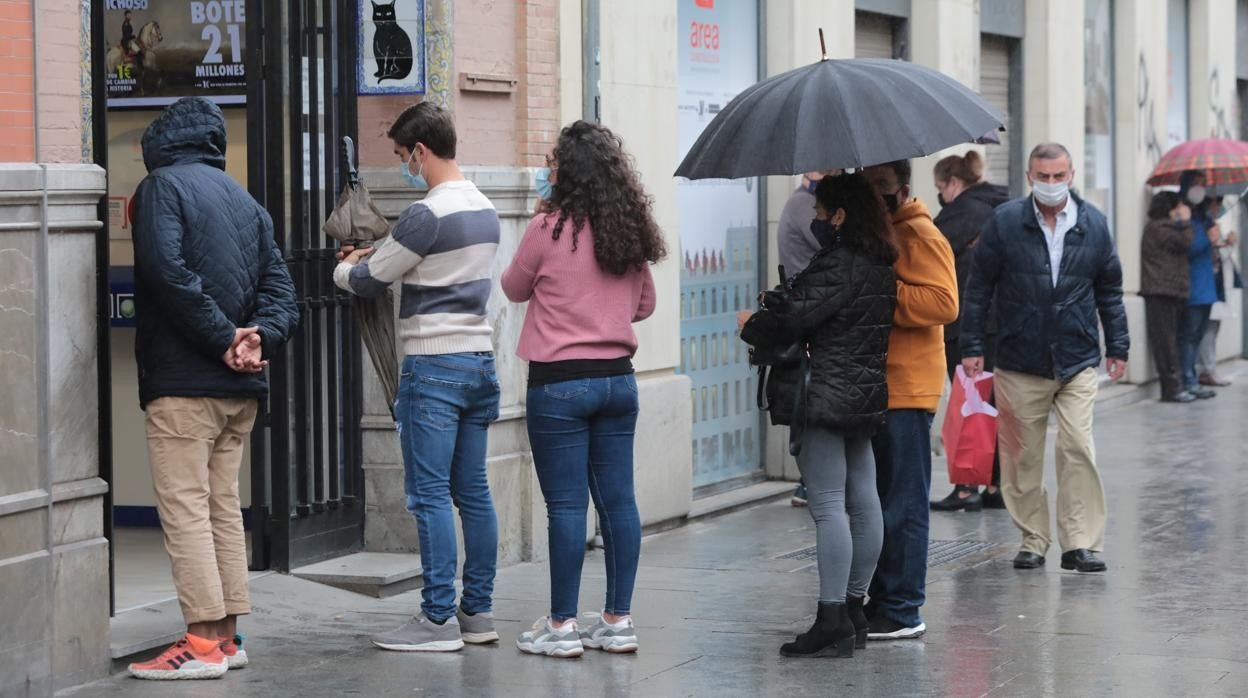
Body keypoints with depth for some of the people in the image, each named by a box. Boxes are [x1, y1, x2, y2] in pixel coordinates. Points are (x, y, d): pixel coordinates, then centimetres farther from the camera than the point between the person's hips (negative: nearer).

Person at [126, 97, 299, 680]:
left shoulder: (163, 186, -4)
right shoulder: (246, 201, 18)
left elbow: (169, 271, -19)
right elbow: (279, 287, 9)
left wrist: (224, 339, -16)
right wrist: (258, 337, -6)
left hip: (182, 382, -7)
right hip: (240, 388, 7)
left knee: (185, 509, -5)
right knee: (223, 507, 13)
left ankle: (205, 642, -8)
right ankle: (227, 635, 16)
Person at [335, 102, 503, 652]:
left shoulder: (427, 215, -15)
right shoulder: (485, 210, 12)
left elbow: (367, 282, -6)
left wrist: (344, 268, 16)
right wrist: (373, 258, 21)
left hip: (433, 367, -8)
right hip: (479, 359, 8)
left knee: (430, 494, -5)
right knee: (472, 490, 10)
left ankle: (438, 619, -4)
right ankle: (478, 611, 14)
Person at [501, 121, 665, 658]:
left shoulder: (550, 229, -12)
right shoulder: (630, 232, 5)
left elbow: (514, 288, 4)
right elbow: (645, 304, 16)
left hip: (560, 382, -6)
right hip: (618, 377, 6)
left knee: (565, 504, -2)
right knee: (617, 500, 9)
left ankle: (562, 625, 3)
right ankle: (618, 620, 13)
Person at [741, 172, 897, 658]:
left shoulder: (836, 264, -15)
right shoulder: (880, 264, 13)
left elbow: (796, 316, -18)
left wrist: (753, 323, 1)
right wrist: (781, 305, 19)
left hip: (826, 394, -10)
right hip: (866, 394, 10)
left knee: (828, 505, -9)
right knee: (863, 500, 11)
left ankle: (833, 620, -11)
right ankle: (853, 609, 17)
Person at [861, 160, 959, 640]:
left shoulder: (919, 236, -10)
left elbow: (943, 303, -22)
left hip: (905, 390, -10)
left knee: (901, 504, -6)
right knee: (874, 500, 13)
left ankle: (902, 612, -4)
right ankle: (881, 602, 19)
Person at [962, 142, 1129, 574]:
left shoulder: (1093, 224, 6)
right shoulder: (1005, 223, 0)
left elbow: (1110, 291, 14)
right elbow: (979, 288, 3)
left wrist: (1118, 347, 13)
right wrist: (972, 347, 0)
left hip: (1078, 361, 0)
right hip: (1019, 364, 0)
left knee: (1079, 450, -8)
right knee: (1022, 456, 4)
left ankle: (1081, 543, -5)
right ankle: (1032, 541, 15)